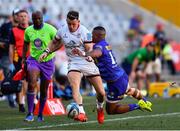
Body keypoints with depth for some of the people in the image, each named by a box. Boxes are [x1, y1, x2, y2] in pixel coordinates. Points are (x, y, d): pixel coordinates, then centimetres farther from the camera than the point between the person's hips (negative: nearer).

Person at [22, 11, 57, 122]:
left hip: (48, 61, -1)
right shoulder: (28, 31, 0)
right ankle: (30, 113, -18)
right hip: (34, 60, 1)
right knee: (32, 84, -21)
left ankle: (40, 114, 24)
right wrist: (23, 57, 14)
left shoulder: (50, 29, -12)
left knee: (44, 89, 7)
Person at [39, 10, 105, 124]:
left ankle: (100, 108, 35)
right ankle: (81, 113, -41)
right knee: (74, 87, -28)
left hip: (88, 63, -1)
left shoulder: (84, 32, -14)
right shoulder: (62, 31, -1)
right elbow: (55, 43, 18)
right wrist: (46, 52, 4)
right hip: (74, 63, 2)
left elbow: (89, 50, -18)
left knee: (101, 92, 1)